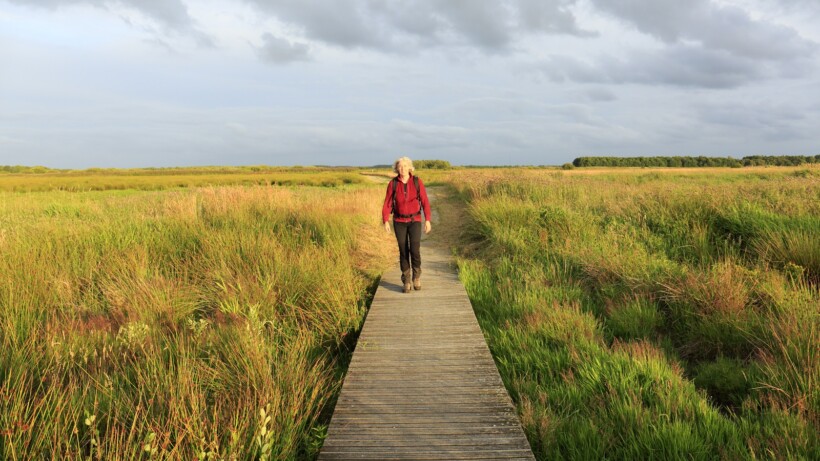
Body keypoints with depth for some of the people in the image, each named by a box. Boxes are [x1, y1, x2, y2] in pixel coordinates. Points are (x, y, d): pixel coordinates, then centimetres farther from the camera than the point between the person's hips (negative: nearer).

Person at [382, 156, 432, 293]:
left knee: (415, 249, -16)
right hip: (399, 221, 1)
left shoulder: (417, 182, -5)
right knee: (403, 251, 0)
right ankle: (406, 281, 14)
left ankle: (416, 273, 11)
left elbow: (425, 201, -4)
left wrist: (427, 220, -11)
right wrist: (386, 221, -14)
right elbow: (387, 203, -3)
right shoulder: (393, 183, -4)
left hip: (414, 221, -1)